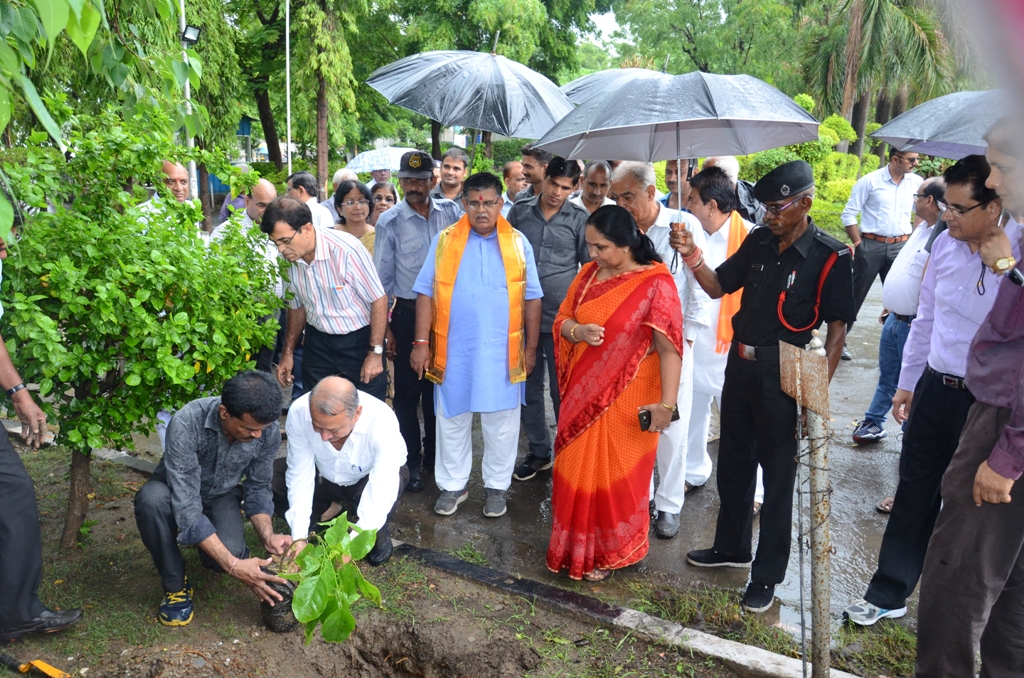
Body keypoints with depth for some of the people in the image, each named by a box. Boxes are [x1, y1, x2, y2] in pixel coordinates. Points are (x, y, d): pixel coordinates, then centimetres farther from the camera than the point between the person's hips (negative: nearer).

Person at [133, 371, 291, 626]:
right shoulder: (186, 423, -36)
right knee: (151, 500, -36)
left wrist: (267, 535, -25)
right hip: (178, 493, -1)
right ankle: (175, 585, -13)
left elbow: (258, 488, -7)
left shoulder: (269, 431, -23)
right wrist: (233, 566, -42)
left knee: (229, 551, -29)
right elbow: (186, 505, -38)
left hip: (222, 496, 2)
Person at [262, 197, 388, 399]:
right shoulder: (289, 259, -5)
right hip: (318, 342, 5)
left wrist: (375, 353, -16)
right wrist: (288, 352, 15)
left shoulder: (346, 250, -23)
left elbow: (378, 299, -17)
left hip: (359, 340, -5)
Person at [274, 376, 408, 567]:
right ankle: (325, 513, 6)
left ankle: (378, 532, 0)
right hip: (324, 476, 3)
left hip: (369, 478, -2)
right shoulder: (299, 412, -30)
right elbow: (300, 475, -22)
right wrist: (299, 537, -27)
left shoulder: (382, 422, -37)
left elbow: (381, 490, -37)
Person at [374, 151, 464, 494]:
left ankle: (434, 454, 32)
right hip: (408, 312, -2)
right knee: (408, 390, 5)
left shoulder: (451, 212, 0)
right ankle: (413, 462, 21)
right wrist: (385, 328, -2)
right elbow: (381, 279, -1)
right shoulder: (390, 221, -4)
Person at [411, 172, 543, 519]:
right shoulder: (444, 240, 1)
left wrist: (531, 348, 1)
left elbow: (531, 299, 3)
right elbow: (426, 293, 0)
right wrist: (421, 343, -5)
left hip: (502, 351, 0)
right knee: (452, 419, 11)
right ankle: (452, 484, 28)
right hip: (453, 350, 1)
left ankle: (496, 486, 27)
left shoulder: (518, 243, 2)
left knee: (501, 421, 9)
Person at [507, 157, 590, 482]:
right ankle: (538, 452, 27)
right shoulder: (520, 211, 5)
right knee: (529, 387, 11)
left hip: (560, 318, -3)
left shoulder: (579, 218, -2)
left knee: (561, 391, 5)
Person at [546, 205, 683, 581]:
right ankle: (577, 544, 36)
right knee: (577, 469, 15)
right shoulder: (588, 273, 2)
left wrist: (666, 403, -21)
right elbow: (562, 320, 8)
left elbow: (669, 348, -17)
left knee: (616, 475, 9)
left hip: (626, 398, -5)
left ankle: (609, 551, 31)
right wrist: (577, 331, -15)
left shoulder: (655, 284, -16)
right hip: (584, 393, 6)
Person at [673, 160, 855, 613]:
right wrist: (692, 254, -9)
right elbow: (717, 287, 9)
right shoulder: (759, 242, 3)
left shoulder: (830, 257, -12)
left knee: (777, 474, 6)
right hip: (740, 365, 6)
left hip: (783, 375, -6)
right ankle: (731, 547, 38)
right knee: (733, 462, 18)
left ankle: (767, 574, 20)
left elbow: (837, 328, -12)